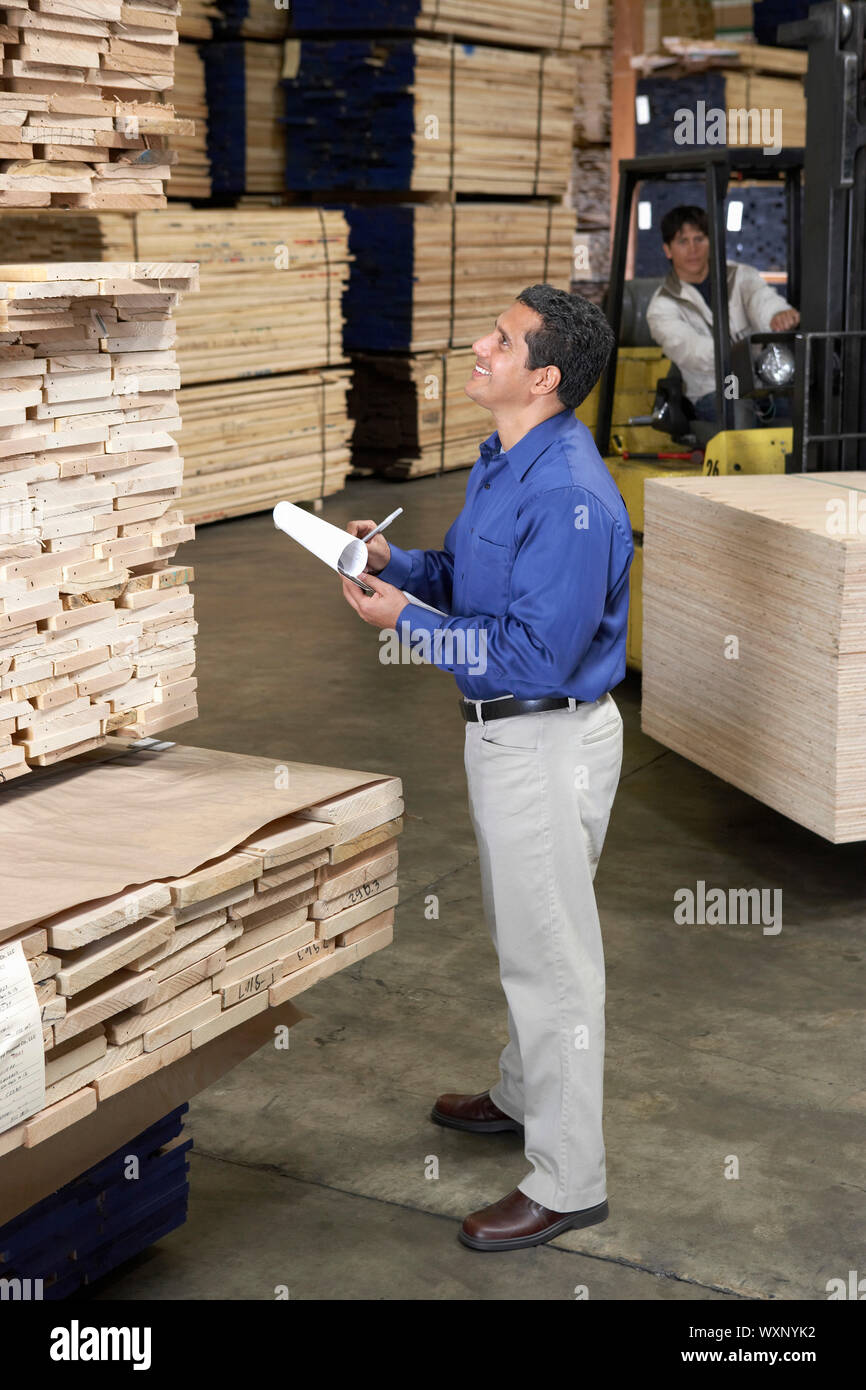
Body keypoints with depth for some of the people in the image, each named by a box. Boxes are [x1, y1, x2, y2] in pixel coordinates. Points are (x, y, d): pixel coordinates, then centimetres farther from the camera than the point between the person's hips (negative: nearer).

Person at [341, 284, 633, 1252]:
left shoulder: (568, 496, -26)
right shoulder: (501, 463, 6)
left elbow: (537, 655, -28)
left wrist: (407, 622, -22)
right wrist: (393, 562, 0)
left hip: (548, 744, -10)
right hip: (501, 732, 10)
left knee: (551, 955, 0)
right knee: (520, 934, 25)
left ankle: (567, 1181, 12)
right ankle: (524, 1094, 46)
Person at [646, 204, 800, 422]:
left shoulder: (740, 275, 11)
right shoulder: (662, 307, 2)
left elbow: (760, 297, -14)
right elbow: (687, 348, -19)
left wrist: (777, 314, -42)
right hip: (713, 393, -2)